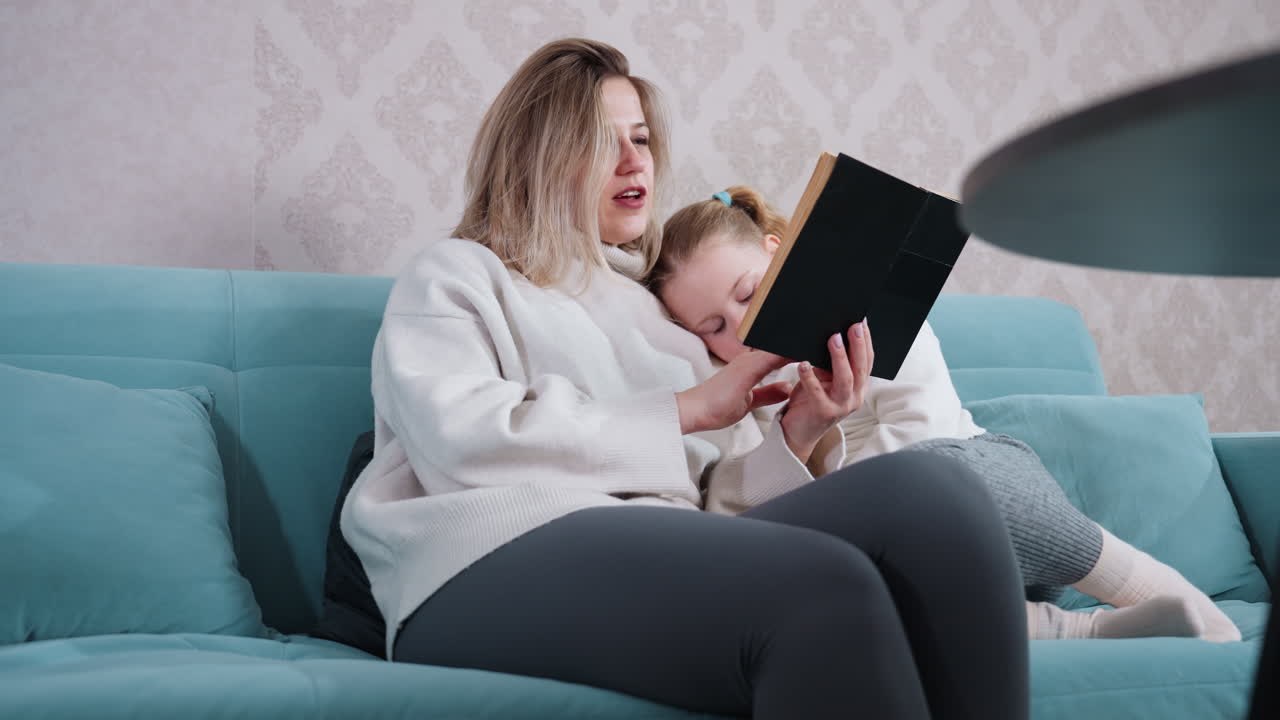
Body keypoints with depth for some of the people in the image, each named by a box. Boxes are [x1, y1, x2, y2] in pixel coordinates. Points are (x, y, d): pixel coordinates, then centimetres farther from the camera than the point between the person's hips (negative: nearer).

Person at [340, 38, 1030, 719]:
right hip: (500, 567, -5)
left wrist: (799, 437, -3)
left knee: (926, 484, -25)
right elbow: (455, 437, -5)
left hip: (670, 560, 5)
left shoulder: (663, 309, 30)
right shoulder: (455, 274, 17)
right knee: (823, 587, -34)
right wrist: (685, 409, -4)